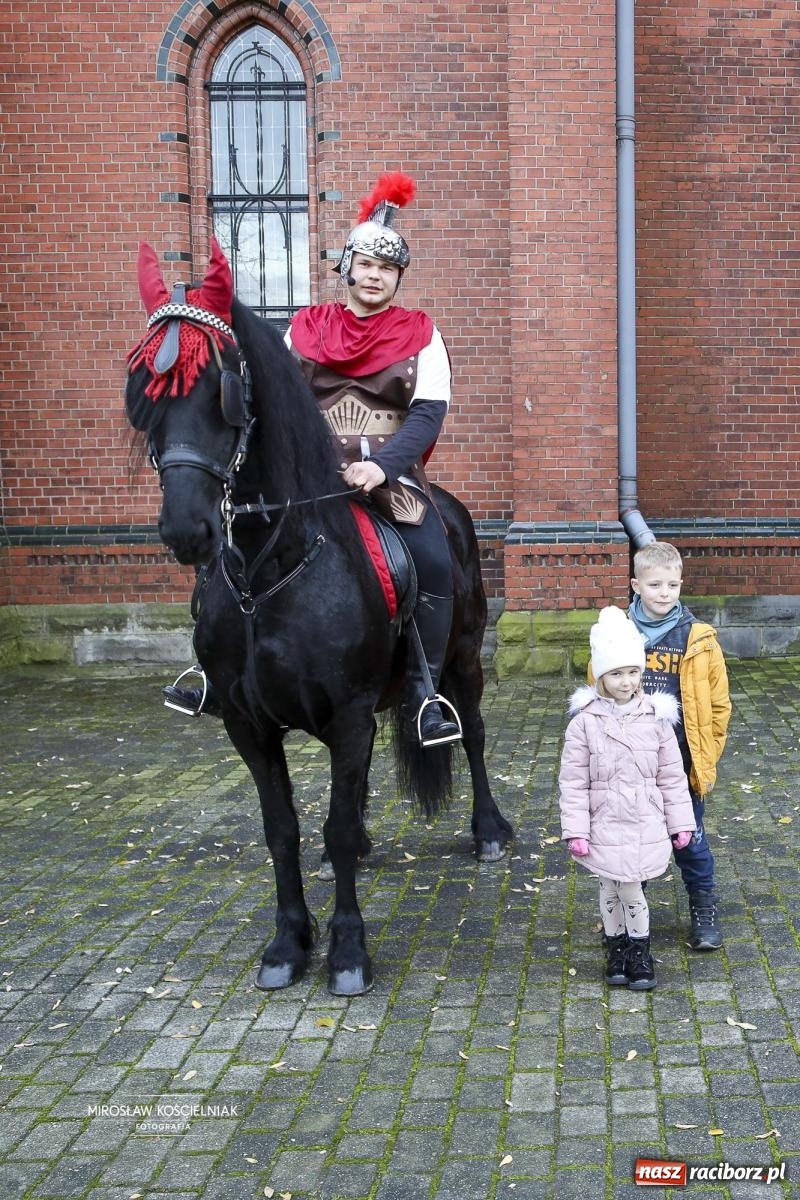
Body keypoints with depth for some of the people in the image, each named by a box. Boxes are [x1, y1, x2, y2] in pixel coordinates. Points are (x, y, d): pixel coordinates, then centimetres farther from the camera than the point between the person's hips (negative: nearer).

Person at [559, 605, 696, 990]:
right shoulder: (585, 721, -10)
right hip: (605, 827, 0)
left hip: (645, 826, 0)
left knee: (630, 890, 5)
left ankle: (639, 952, 26)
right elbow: (573, 781, -7)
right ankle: (617, 948, 34)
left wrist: (681, 822, 4)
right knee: (612, 890, 13)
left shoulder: (656, 718, -5)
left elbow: (672, 775, 2)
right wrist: (576, 831, -10)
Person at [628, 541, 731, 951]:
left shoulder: (698, 639, -7)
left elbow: (717, 704, -1)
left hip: (682, 764, -1)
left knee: (690, 841, 12)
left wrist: (705, 756, -3)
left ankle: (704, 913, 32)